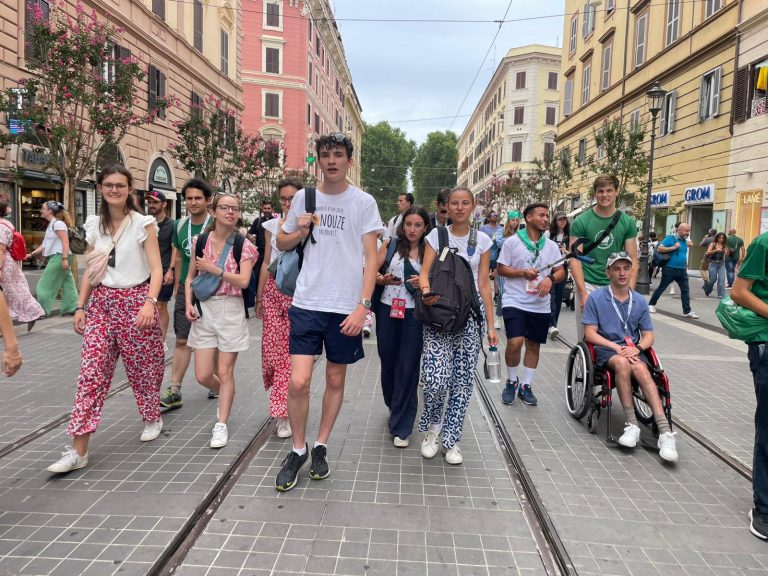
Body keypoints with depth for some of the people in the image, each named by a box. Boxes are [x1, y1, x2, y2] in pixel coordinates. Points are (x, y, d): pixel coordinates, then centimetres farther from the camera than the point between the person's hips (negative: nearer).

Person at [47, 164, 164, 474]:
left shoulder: (143, 223, -5)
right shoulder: (94, 225, 9)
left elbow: (156, 268, -10)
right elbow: (90, 270, 13)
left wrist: (150, 303, -24)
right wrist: (81, 306, 7)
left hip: (135, 300, -3)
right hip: (102, 302, 4)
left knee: (141, 367, 8)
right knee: (91, 372, -3)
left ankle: (152, 418, 34)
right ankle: (79, 450, -1)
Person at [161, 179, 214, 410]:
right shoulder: (180, 225, 5)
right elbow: (179, 257, 14)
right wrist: (177, 285, 13)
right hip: (185, 290, 3)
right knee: (182, 341, 2)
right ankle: (174, 391, 5)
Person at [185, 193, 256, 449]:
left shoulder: (243, 245, -5)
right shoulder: (200, 241, 4)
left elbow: (243, 281, -15)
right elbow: (190, 277, 12)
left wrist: (213, 269, -17)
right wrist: (188, 303, -2)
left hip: (231, 310, -3)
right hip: (204, 309, 3)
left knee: (225, 372, 2)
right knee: (203, 375, 4)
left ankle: (221, 424, 16)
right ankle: (225, 395, 37)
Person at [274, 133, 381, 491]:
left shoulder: (364, 202, -1)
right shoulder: (303, 197, 7)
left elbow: (371, 258, -3)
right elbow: (281, 243, 17)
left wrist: (362, 306, -12)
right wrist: (300, 231, -6)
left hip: (346, 307, -1)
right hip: (307, 303, 1)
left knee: (336, 380, 11)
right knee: (298, 382, -5)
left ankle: (320, 447, 30)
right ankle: (298, 450, 18)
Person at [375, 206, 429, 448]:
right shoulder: (391, 244, 3)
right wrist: (382, 279, -17)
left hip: (414, 314, -1)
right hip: (388, 310, 2)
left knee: (408, 367, 0)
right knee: (388, 363, 14)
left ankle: (401, 426, 10)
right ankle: (394, 406, 42)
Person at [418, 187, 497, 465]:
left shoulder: (482, 240, 8)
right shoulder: (437, 235, 4)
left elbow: (484, 284, 9)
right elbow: (424, 272, -5)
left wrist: (491, 325, 6)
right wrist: (427, 291, -28)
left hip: (471, 314, 2)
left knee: (462, 380, 3)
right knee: (435, 379, -14)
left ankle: (451, 440, 20)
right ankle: (432, 426, 17)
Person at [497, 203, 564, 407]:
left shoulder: (551, 246, 9)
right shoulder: (513, 242, -3)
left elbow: (561, 271, 10)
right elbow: (501, 269, -2)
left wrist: (550, 278, -12)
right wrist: (523, 272, -17)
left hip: (540, 306, 4)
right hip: (515, 302, -4)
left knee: (534, 345, 10)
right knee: (515, 342, -16)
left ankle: (526, 386, 27)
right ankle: (512, 381, 10)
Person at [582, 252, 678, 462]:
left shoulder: (640, 301, 10)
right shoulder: (596, 298, 0)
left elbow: (648, 335, 10)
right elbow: (590, 333, -5)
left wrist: (637, 348, -13)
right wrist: (616, 347, -17)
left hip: (633, 350, 2)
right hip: (606, 349, -2)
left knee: (640, 369, -32)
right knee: (622, 363, -37)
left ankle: (665, 431, -39)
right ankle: (631, 424, -32)